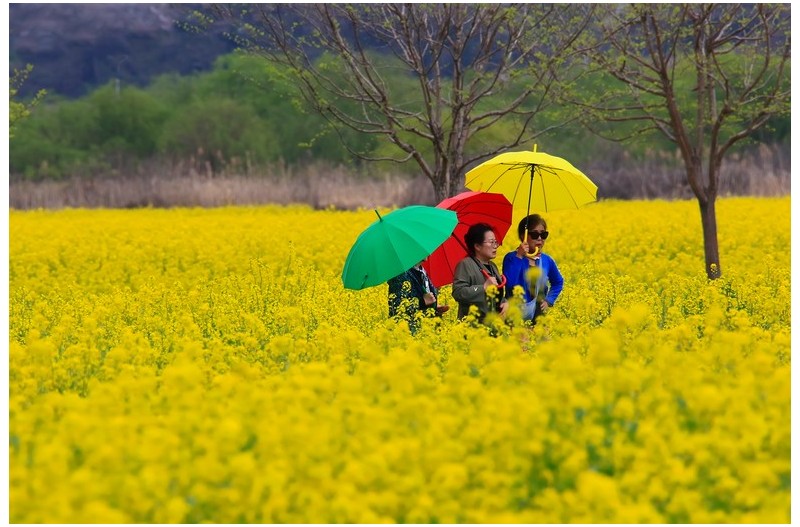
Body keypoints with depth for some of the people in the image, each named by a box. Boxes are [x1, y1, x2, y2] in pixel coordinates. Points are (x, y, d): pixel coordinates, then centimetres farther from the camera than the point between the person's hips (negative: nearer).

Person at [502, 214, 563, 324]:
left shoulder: (547, 261, 6)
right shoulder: (511, 258, -8)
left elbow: (558, 282, 24)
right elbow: (509, 284, -24)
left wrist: (549, 300, 9)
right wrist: (518, 257, -23)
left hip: (539, 315, 5)